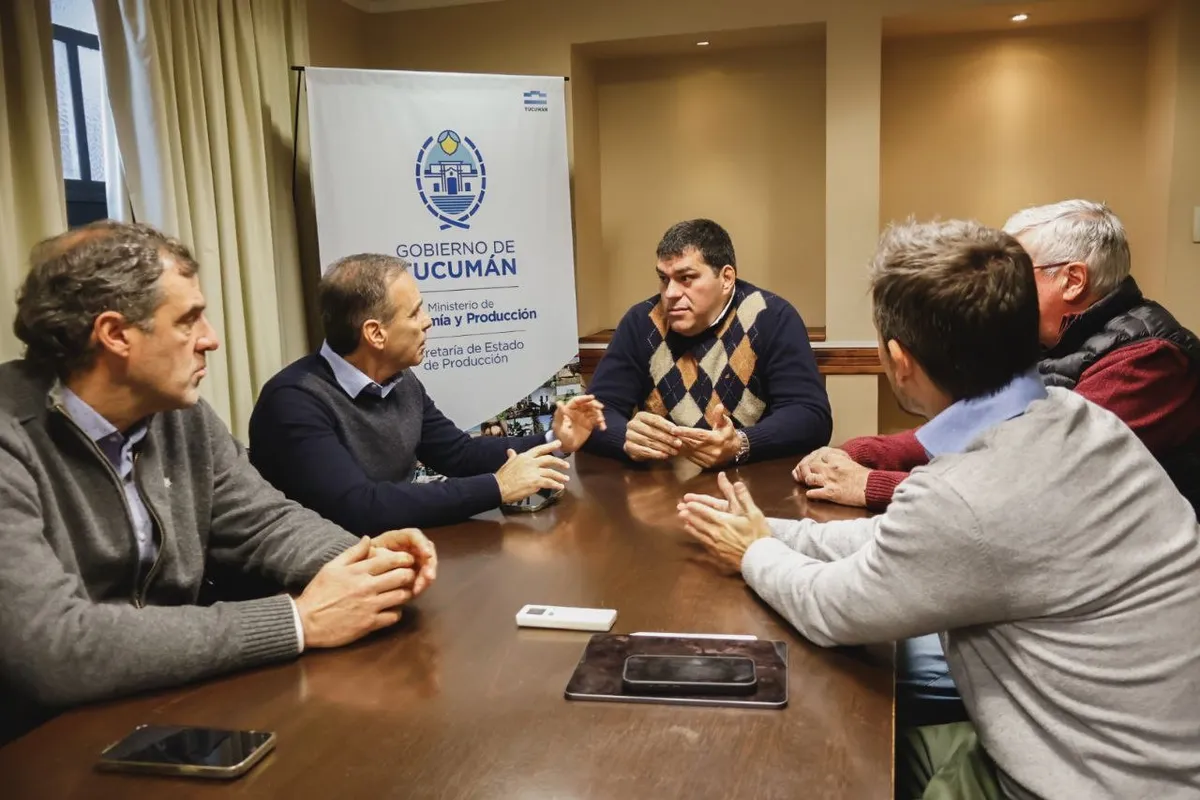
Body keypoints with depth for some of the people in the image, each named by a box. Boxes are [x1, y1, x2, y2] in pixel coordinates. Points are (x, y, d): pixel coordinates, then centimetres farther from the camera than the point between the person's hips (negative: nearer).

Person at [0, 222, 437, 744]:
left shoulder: (182, 417, 1)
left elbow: (264, 521, 7)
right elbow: (54, 647, -30)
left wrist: (361, 560, -15)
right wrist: (299, 620, -28)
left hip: (170, 709, 6)